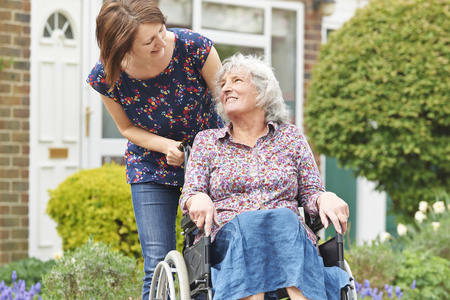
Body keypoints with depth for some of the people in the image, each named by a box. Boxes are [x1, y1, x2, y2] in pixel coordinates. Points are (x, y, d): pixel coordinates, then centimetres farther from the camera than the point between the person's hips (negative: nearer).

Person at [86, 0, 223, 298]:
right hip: (151, 167, 0)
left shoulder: (193, 46, -25)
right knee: (159, 267, -7)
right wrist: (166, 146, -20)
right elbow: (128, 128, -2)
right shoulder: (106, 77, -20)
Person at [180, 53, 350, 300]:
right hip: (226, 238, -1)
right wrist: (198, 198, -15)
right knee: (247, 222, -36)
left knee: (284, 219, -35)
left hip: (291, 235, 1)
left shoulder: (291, 137, 21)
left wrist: (325, 197, -9)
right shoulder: (207, 141, 21)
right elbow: (189, 194, 11)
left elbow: (310, 193, 16)